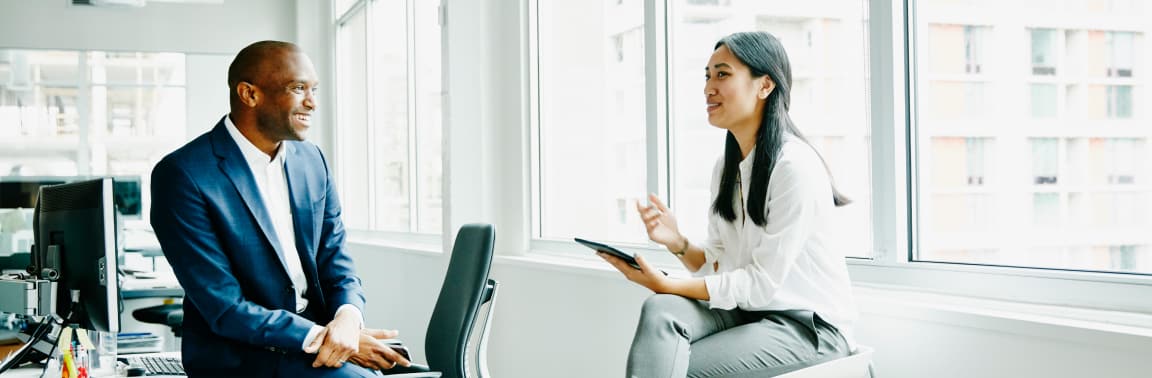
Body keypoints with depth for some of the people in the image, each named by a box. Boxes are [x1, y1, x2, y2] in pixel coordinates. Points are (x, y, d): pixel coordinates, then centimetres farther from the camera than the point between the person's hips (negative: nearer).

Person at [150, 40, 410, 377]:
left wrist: (347, 318, -14)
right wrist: (322, 336, -21)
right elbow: (224, 309, -16)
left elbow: (335, 261, 8)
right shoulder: (183, 175, -13)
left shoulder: (312, 160, 7)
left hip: (317, 332, 6)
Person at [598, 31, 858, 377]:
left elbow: (762, 283, -18)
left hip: (808, 324, -7)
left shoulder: (795, 166, -17)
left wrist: (668, 285, -20)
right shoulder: (726, 168, 10)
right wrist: (678, 243, -10)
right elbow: (719, 265, 10)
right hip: (748, 309, 7)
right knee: (660, 311, -24)